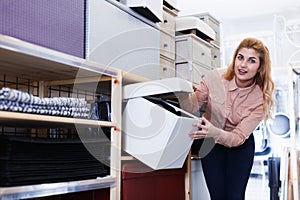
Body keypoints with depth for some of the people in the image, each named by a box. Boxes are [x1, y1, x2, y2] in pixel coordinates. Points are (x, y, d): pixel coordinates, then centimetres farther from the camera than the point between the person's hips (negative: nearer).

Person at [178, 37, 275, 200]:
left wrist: (215, 132, -44)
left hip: (240, 146, 0)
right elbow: (192, 108, -13)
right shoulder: (215, 77, -20)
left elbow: (239, 137, -24)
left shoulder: (261, 98, -20)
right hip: (210, 144, 0)